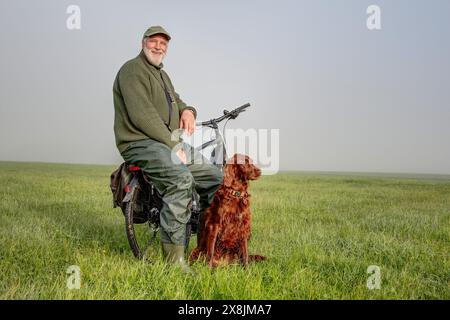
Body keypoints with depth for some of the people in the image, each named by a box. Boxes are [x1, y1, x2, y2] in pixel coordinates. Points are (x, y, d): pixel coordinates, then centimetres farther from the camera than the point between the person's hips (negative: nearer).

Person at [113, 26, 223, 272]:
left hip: (168, 143, 10)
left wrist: (188, 111, 3)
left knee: (216, 179, 1)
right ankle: (173, 258, -34)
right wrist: (173, 144, -21)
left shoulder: (162, 75, 25)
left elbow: (176, 102, 30)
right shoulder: (132, 70, -6)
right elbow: (142, 115, -18)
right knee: (181, 178, -36)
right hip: (140, 143, -10)